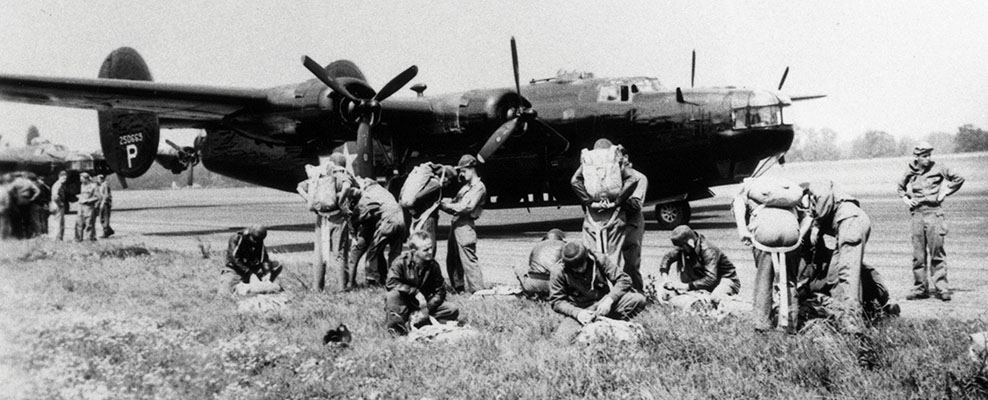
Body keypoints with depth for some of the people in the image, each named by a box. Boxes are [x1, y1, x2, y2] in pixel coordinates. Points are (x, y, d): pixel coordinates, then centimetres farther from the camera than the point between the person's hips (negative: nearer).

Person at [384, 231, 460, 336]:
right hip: (404, 304, -4)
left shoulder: (433, 265, -5)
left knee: (453, 311, -18)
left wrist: (426, 310, -17)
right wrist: (415, 292, -30)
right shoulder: (401, 262, -15)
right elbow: (391, 283, -27)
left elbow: (440, 291, -3)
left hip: (424, 303, 4)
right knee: (392, 296, -37)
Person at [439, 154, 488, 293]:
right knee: (452, 260, 13)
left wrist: (447, 205, -12)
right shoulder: (465, 186, 23)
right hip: (455, 224, 10)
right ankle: (459, 289, 21)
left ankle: (478, 291, -11)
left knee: (469, 259, -12)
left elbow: (467, 207, -15)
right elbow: (456, 203, 20)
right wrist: (443, 203, 3)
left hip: (465, 226, -9)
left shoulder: (479, 187, -5)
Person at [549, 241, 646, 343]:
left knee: (638, 299, -22)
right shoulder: (559, 273, -10)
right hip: (579, 311, -1)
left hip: (603, 303, 1)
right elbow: (556, 301, -7)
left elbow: (624, 279, -7)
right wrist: (577, 313, -24)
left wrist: (609, 299, -22)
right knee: (562, 339, -29)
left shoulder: (599, 261, -7)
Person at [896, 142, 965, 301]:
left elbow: (958, 179, 11)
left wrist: (944, 192, 3)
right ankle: (920, 288, 11)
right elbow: (900, 188, 27)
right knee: (918, 254, 5)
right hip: (917, 213, 3)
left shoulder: (938, 168, 0)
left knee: (937, 251, -5)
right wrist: (906, 200, 11)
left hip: (934, 212, -3)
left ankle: (941, 287, -1)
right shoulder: (910, 172, 8)